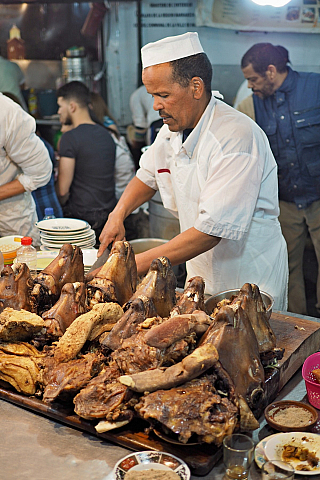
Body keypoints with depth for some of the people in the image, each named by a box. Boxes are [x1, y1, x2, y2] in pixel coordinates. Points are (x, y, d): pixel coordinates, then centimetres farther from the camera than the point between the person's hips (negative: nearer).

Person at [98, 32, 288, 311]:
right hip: (202, 277, 7)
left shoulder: (236, 137, -25)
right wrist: (118, 214, 2)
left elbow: (211, 230, -30)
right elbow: (148, 175, 22)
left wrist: (137, 265, -29)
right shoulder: (172, 131, 1)